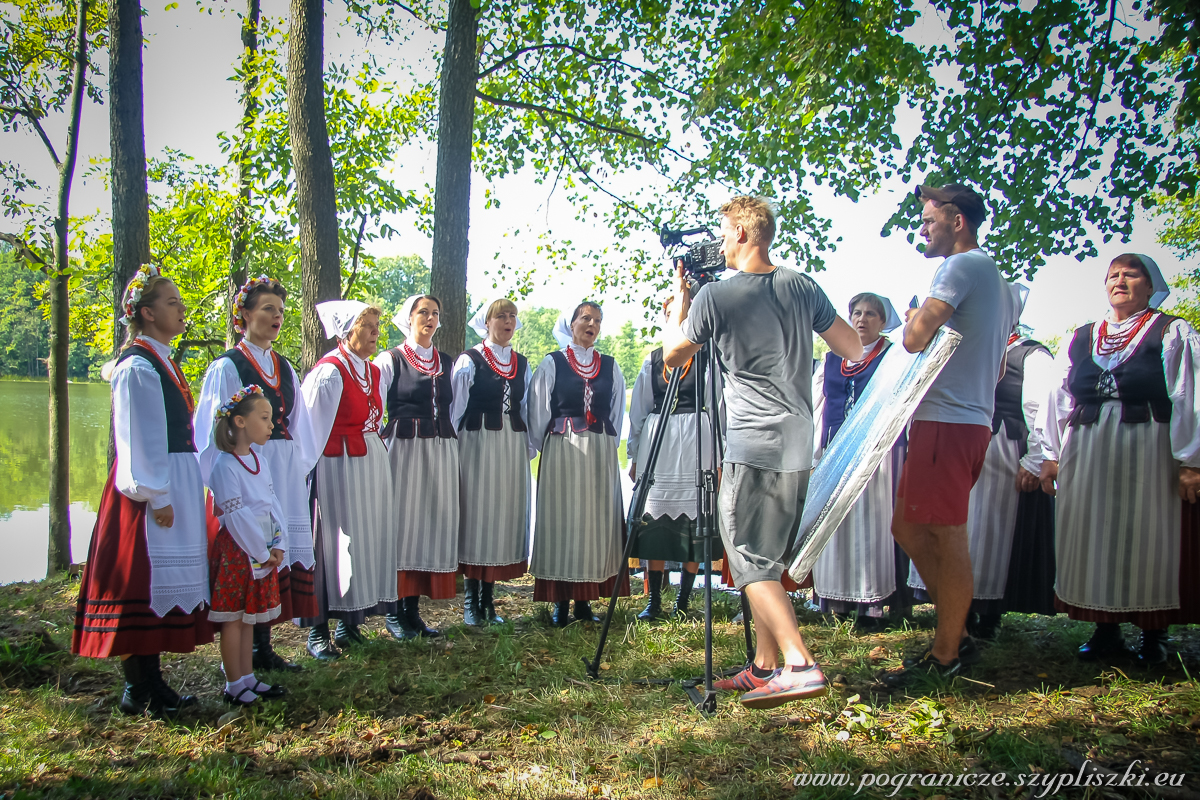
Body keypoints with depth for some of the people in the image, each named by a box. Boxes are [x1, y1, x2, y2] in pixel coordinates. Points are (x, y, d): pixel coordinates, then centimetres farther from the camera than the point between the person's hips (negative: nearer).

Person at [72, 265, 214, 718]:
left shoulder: (162, 361, 15)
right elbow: (137, 439, -16)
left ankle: (151, 681, 22)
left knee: (162, 582, 12)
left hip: (176, 485, 10)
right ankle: (138, 692, 7)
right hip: (151, 488, -9)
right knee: (144, 582, -3)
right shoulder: (137, 367, -13)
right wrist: (157, 496, -18)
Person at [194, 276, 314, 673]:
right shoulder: (227, 366, -3)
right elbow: (216, 431, -7)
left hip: (285, 474, 6)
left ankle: (263, 647, 17)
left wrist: (301, 467, 12)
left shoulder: (285, 369, 15)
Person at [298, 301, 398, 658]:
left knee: (368, 540, 10)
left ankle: (350, 621, 21)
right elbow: (311, 429, -13)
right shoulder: (329, 372, -12)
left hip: (372, 464, 8)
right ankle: (318, 631, 6)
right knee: (332, 542, -3)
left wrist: (379, 462, 16)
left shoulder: (373, 371, 12)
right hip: (338, 465, -8)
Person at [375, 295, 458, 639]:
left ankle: (413, 610, 13)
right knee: (401, 524, -3)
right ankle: (394, 611, 8)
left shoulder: (446, 362, 15)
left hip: (441, 453, 5)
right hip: (403, 450, -5)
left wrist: (454, 450, 12)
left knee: (431, 526, 4)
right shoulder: (390, 360, 0)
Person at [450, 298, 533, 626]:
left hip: (512, 448, 5)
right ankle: (471, 602, 8)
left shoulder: (522, 364, 13)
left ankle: (489, 600, 14)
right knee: (476, 515, -2)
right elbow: (456, 408, -2)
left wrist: (529, 447, 10)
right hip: (478, 445, -4)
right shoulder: (469, 360, -1)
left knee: (505, 516, 5)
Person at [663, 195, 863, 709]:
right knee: (767, 560, 14)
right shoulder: (803, 288, 7)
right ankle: (765, 667, 19)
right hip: (798, 447, 7)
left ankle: (800, 664, -13)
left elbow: (672, 356, 7)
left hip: (751, 449, -7)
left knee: (751, 560, -2)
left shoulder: (714, 297, -7)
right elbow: (854, 350, 14)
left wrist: (679, 297, 17)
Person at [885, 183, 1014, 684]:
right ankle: (955, 634, 19)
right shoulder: (998, 280, 23)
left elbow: (915, 339, -19)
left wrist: (913, 316, 2)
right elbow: (995, 369, 27)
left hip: (947, 420, -10)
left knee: (947, 536, -4)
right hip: (973, 419, 10)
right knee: (908, 528, 13)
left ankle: (946, 656, 4)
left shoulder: (961, 266, -8)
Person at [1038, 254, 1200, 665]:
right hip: (1086, 454, 4)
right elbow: (1059, 399, 12)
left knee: (1147, 539, 1)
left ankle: (1153, 635, 13)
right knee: (1094, 539, 5)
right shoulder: (1081, 339, 14)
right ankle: (1107, 630, 15)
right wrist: (1051, 455, 6)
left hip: (1148, 451, -4)